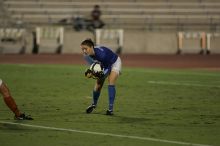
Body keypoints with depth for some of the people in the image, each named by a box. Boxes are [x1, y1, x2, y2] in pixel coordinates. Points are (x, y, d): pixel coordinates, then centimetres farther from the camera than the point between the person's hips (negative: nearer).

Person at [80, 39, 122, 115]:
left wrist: (102, 76, -41)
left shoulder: (101, 53, -42)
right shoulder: (87, 56, -23)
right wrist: (90, 72, -26)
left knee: (111, 83, -20)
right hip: (104, 65, 6)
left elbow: (108, 67, -30)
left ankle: (110, 108, -16)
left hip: (114, 63, -6)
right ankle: (94, 104, 31)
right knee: (98, 85, 6)